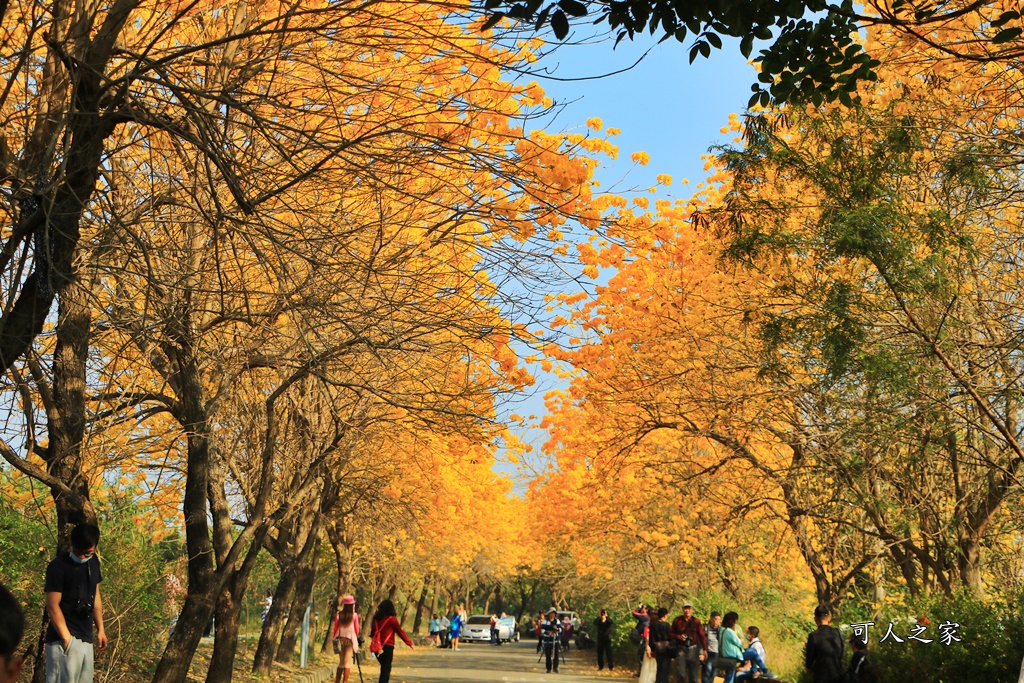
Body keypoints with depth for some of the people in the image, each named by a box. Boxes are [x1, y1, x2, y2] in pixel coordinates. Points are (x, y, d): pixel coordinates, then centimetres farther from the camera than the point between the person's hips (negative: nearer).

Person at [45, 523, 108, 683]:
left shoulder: (93, 562, 10)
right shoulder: (58, 566, -11)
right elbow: (53, 606, -13)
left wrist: (100, 629, 16)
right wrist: (66, 638, -17)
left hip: (86, 639, 7)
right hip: (64, 638, -7)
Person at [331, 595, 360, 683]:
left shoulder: (339, 614, 0)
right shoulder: (354, 615, -6)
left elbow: (335, 627, 2)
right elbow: (357, 630, -1)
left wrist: (334, 638, 13)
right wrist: (356, 638, 18)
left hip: (340, 639, 3)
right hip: (350, 640, -3)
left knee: (341, 662, 15)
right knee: (347, 662, 0)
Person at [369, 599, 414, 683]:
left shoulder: (376, 619, 5)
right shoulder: (392, 619, -9)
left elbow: (372, 633, 10)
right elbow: (400, 632, -5)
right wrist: (410, 643, 3)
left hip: (378, 647, 5)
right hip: (388, 647, -5)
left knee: (384, 668, 20)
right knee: (386, 670, 1)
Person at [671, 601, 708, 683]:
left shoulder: (696, 621, 0)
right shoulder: (677, 620, 1)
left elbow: (702, 636, -4)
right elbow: (671, 634, 9)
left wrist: (704, 650, -12)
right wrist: (678, 637, -12)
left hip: (693, 649, 0)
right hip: (681, 649, 0)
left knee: (694, 675, 4)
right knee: (680, 674, -6)